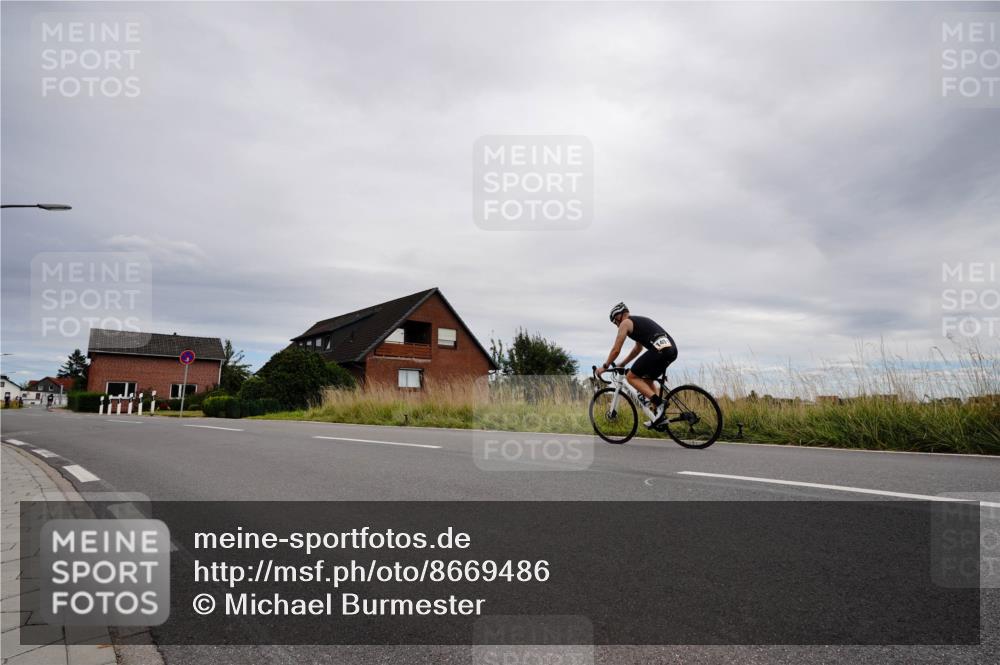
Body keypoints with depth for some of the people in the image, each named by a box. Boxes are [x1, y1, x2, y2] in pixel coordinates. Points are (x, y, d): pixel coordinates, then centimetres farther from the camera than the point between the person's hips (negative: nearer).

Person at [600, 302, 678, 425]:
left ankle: (658, 403, -10)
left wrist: (605, 366, 20)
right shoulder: (641, 320, 34)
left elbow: (616, 350, 7)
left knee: (631, 377, 4)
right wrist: (622, 364, 48)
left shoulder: (625, 323, 8)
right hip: (672, 350, 9)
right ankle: (658, 415, 18)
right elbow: (638, 349, 43)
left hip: (658, 350, -9)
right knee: (646, 379, 25)